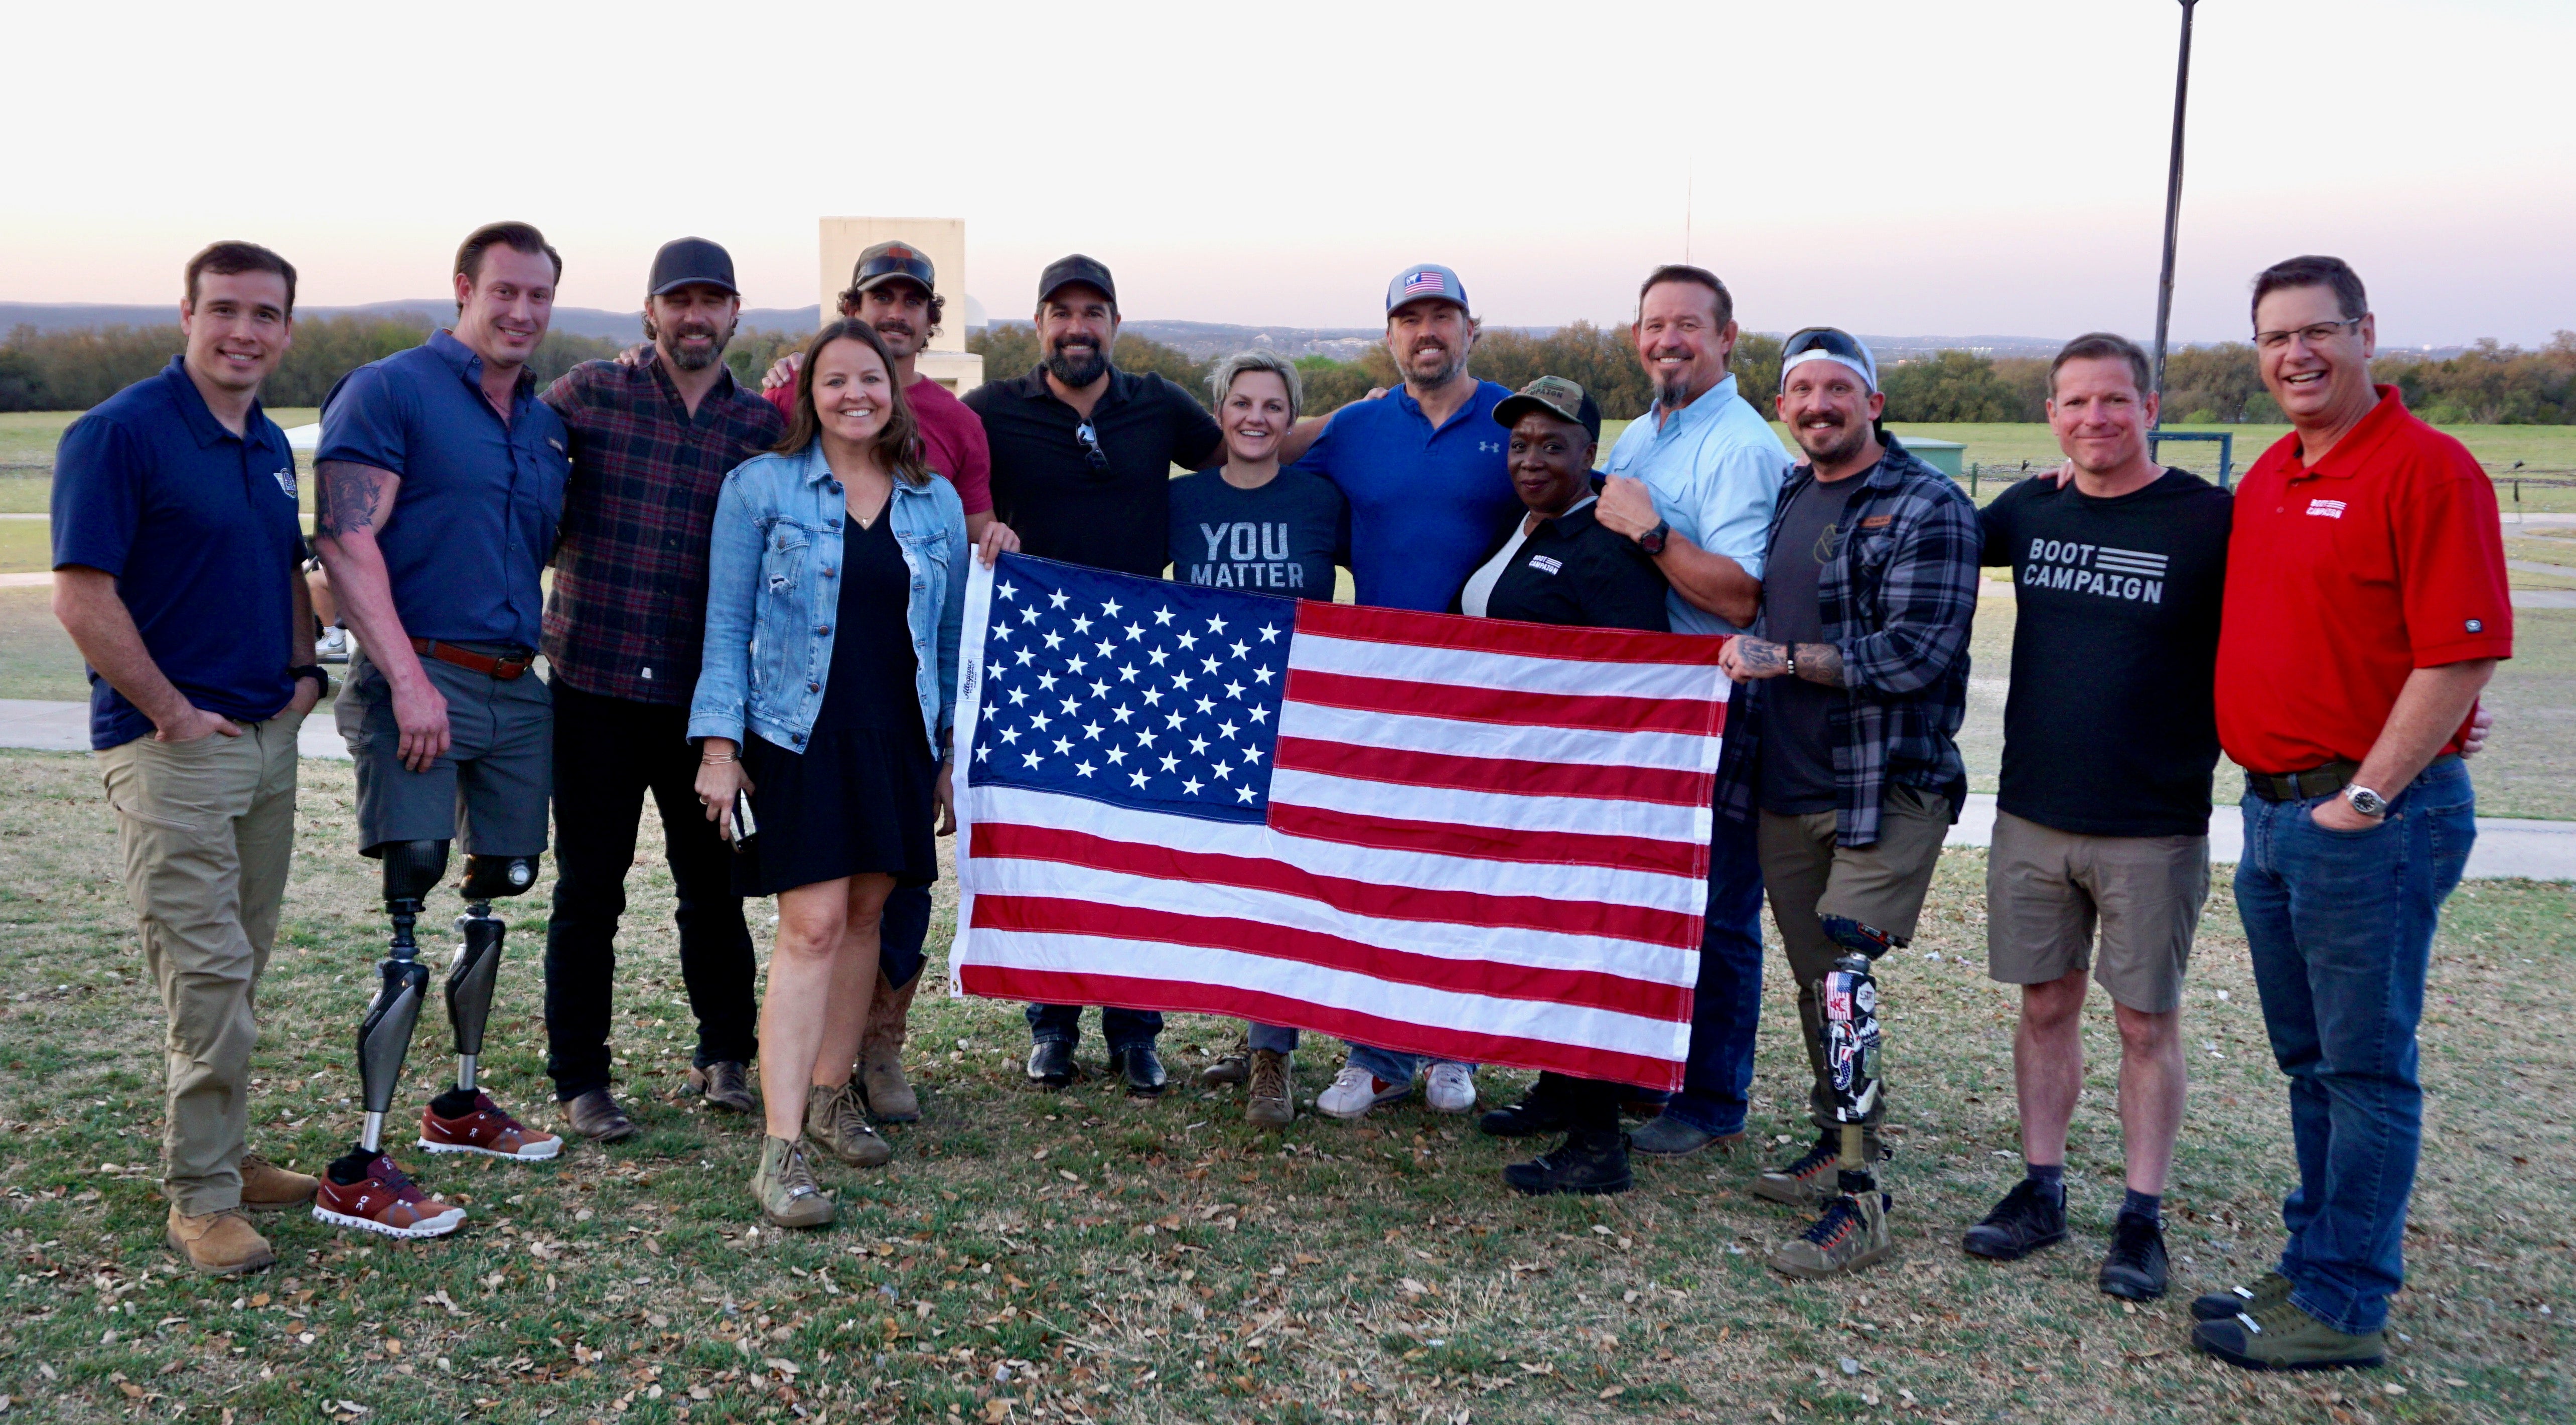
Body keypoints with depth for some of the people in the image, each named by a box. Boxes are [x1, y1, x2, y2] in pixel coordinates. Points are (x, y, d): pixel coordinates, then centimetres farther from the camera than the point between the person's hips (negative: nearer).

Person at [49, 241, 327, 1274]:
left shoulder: (271, 446, 12)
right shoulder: (118, 433, -12)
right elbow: (83, 599, -16)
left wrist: (303, 668, 10)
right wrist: (173, 714, -14)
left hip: (268, 736, 8)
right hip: (171, 749, -8)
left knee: (240, 968, 15)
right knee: (206, 974, -8)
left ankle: (219, 1154, 27)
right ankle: (200, 1199, 3)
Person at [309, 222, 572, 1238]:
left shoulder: (549, 425, 16)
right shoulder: (390, 392, -5)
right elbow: (347, 542, -14)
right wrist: (408, 679, -21)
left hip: (518, 690, 8)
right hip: (419, 681, -7)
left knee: (493, 900, 15)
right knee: (410, 913, -12)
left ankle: (460, 1105, 32)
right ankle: (359, 1172, -8)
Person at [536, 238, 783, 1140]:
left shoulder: (764, 428, 6)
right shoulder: (589, 394, 2)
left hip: (704, 695, 1)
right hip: (592, 686, -1)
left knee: (713, 883, 12)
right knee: (589, 889, 6)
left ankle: (725, 1054, 30)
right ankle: (579, 1081, 19)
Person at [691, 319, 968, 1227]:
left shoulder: (936, 504, 10)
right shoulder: (761, 488, 1)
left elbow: (953, 636, 14)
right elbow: (729, 624, -1)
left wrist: (955, 756, 12)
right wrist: (719, 745, -7)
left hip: (898, 743, 4)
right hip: (798, 741, -4)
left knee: (865, 918, 10)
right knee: (812, 927, -11)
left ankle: (829, 1096, 28)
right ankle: (781, 1153, -9)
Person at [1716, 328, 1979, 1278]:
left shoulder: (1927, 510, -9)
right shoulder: (1785, 497, 14)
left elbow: (1914, 653, -19)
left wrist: (1783, 659, -17)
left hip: (1887, 790, -7)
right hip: (1784, 788, 7)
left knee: (1845, 975, -15)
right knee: (1815, 983, 15)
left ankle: (1858, 1203, -9)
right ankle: (1838, 1146, 30)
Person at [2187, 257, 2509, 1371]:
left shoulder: (2427, 470, -12)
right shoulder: (2266, 477, 12)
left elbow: (2462, 653, -17)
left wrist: (2364, 799, -17)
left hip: (2373, 819, -8)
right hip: (2271, 809, 8)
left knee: (2366, 1069, 2)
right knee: (2309, 1061, 16)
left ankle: (2341, 1308, 11)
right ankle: (2313, 1265, 29)